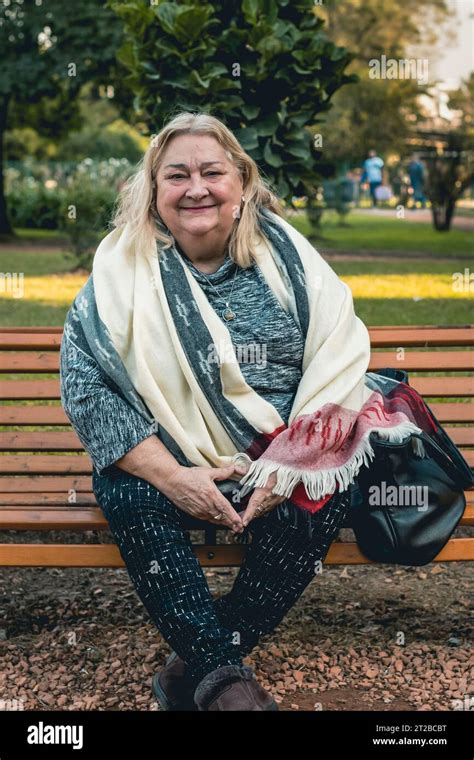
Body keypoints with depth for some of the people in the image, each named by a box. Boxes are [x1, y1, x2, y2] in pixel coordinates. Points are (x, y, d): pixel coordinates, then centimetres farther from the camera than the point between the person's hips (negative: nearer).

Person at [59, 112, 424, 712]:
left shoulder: (285, 254, 1)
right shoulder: (121, 269, -2)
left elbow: (339, 358, -3)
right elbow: (83, 382, -9)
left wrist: (290, 465, -16)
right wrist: (172, 476, -19)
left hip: (284, 459, 1)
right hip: (170, 459, 0)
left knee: (326, 495, -28)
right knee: (129, 498, -30)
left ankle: (194, 671, -17)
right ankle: (224, 679, -22)